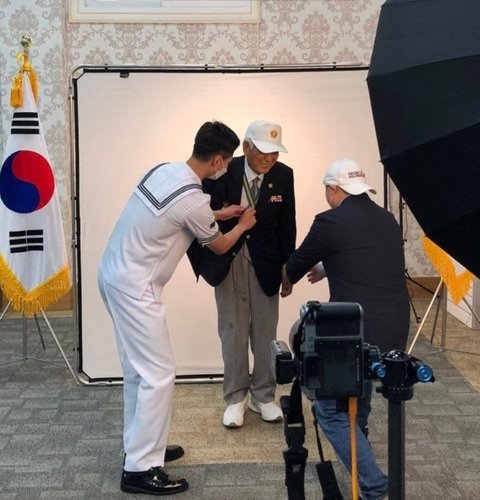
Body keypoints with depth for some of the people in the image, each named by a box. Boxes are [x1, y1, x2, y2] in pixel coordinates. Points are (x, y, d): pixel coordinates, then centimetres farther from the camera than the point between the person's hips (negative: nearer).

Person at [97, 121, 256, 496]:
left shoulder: (164, 170, 4)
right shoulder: (193, 199, -21)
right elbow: (218, 247, -1)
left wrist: (218, 214, 26)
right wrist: (243, 226, 18)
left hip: (115, 274, 10)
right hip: (135, 287, -10)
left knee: (138, 367, 19)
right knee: (158, 374, -4)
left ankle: (139, 444, 31)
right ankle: (140, 469, 2)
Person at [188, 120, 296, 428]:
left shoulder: (283, 175, -8)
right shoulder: (223, 173, -15)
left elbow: (287, 225, -1)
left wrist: (288, 270, 1)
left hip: (265, 262, 2)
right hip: (229, 261, -1)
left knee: (265, 330, 8)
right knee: (233, 330, 4)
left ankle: (263, 396, 23)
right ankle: (236, 398, 17)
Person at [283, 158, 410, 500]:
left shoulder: (330, 222, -6)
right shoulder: (388, 220, 12)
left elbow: (296, 264, 11)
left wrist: (288, 280, 34)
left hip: (356, 332, -7)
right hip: (396, 331, 7)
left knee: (331, 410, 8)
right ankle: (358, 427, 55)